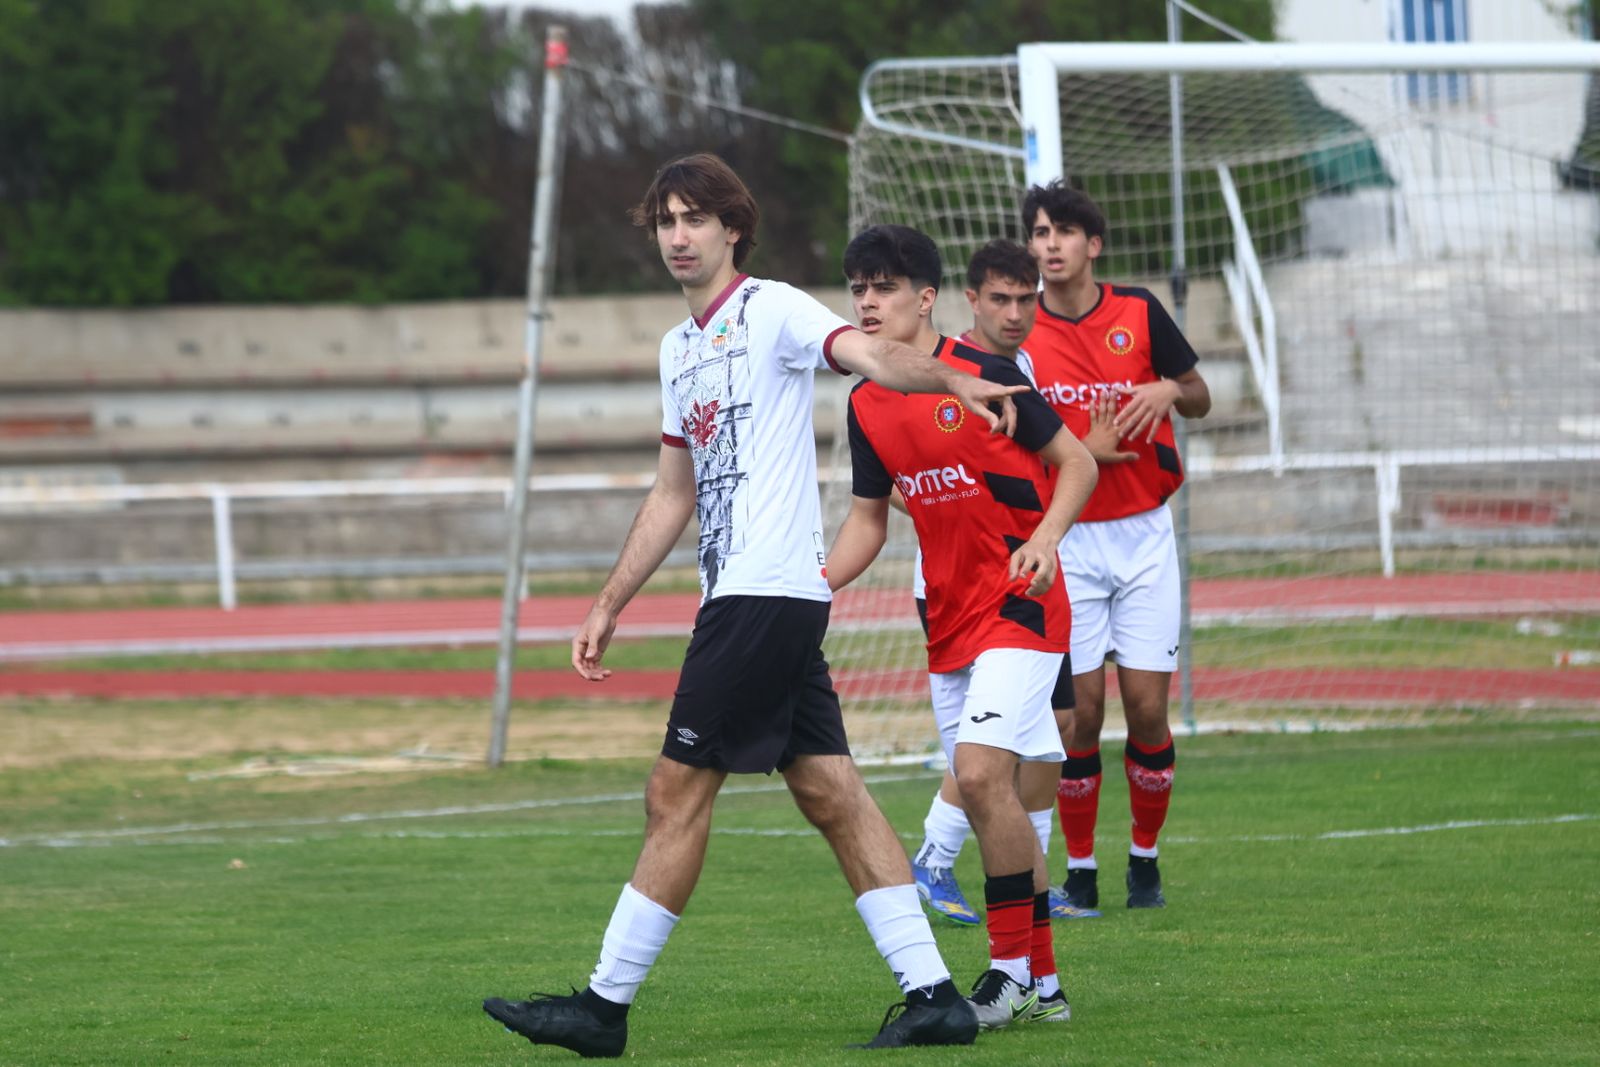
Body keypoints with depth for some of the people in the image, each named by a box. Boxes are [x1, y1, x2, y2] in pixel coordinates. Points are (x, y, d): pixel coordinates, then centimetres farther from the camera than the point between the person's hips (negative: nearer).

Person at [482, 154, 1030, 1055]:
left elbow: (872, 355, -23)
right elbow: (675, 492, 26)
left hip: (767, 591, -9)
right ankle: (932, 995, 1)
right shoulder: (681, 349, 20)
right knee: (831, 793, 4)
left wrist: (954, 381, -43)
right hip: (744, 598, 9)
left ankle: (605, 1006, 0)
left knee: (678, 794, -5)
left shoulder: (772, 310, -6)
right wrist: (610, 605, 25)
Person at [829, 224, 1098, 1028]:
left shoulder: (982, 374, -11)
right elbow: (868, 518, 16)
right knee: (990, 795, 9)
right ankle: (1044, 983, 17)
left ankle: (1010, 971, -12)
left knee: (981, 773, -20)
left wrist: (1046, 539, -22)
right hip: (948, 622, 7)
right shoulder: (867, 405, 8)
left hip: (1018, 603, -7)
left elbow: (1076, 462, -6)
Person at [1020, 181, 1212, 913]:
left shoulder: (1138, 312, 0)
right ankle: (1079, 871, 7)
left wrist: (1169, 390, -12)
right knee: (1080, 708, -5)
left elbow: (1201, 400, 11)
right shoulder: (1017, 335, -3)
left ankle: (1145, 860, 14)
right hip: (1065, 542, -1)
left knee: (1147, 705, -3)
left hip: (1143, 532, 1)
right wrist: (1084, 451, -16)